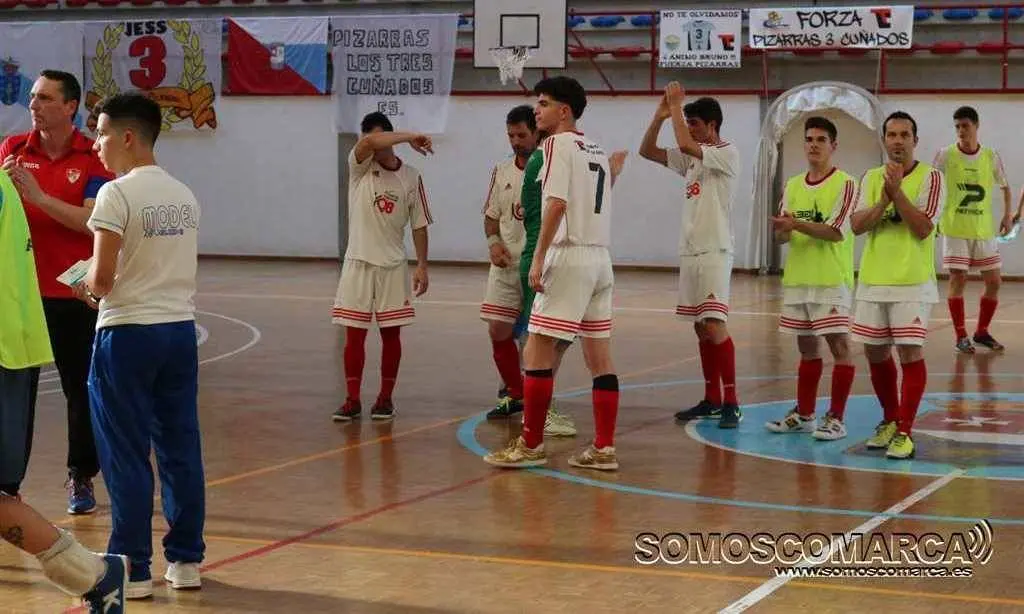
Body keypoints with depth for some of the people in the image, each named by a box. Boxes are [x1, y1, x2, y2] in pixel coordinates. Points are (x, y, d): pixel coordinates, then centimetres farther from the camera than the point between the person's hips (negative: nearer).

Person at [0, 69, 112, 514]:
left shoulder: (93, 158, -3)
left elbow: (94, 222, -15)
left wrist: (38, 196, -21)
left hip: (74, 295, -2)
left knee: (81, 390, 8)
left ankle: (81, 479, 21)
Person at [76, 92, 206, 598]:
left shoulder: (116, 194, -12)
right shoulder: (184, 195, 9)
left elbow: (102, 279, -16)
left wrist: (87, 287, 5)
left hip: (127, 332, -6)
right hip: (180, 328, 6)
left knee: (126, 456, 2)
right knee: (181, 449, 10)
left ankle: (133, 568, 6)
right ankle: (186, 560, 16)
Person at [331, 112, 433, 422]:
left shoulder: (410, 177, 1)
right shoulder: (359, 167, -2)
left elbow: (419, 224, 4)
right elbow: (367, 143, -25)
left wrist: (422, 265, -1)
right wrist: (410, 137, -22)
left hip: (393, 265, 0)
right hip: (358, 262, 0)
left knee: (391, 333, 4)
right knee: (354, 333, 0)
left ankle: (385, 398, 14)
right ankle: (353, 400, 5)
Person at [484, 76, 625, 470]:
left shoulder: (558, 143, -7)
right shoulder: (597, 151, 19)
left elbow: (557, 204, -17)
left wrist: (538, 259, -18)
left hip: (569, 256, -9)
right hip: (601, 257, 9)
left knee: (537, 351, -4)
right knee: (599, 356, 7)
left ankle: (531, 445, -1)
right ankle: (604, 449, 7)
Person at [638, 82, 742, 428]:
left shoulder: (727, 154, -10)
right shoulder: (691, 159, 15)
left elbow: (685, 143, -25)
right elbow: (647, 151, 15)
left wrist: (676, 105, -13)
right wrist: (661, 114, 3)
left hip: (714, 253, -9)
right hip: (690, 252, 9)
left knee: (714, 325, -15)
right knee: (700, 327, 10)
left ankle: (731, 403, -13)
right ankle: (711, 400, 16)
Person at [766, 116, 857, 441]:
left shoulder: (844, 185, -7)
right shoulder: (792, 186, 12)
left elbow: (836, 231, -17)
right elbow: (782, 234, 11)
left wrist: (797, 224, -24)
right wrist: (784, 230, -13)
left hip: (832, 281, -6)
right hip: (797, 279, 6)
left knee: (839, 345, -4)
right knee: (807, 348, 13)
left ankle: (836, 418, 0)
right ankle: (803, 414, 20)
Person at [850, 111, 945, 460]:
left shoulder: (929, 177, -5)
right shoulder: (871, 178, 9)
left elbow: (923, 228, -16)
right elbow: (857, 225, -3)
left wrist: (897, 192, -20)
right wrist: (884, 199, -16)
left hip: (912, 283, -5)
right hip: (873, 281, 5)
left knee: (910, 353, -8)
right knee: (875, 354, 11)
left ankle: (904, 432, -3)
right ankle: (890, 420, 29)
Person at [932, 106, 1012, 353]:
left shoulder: (991, 156, 1)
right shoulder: (945, 155, -5)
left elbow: (1005, 187, 14)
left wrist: (1007, 214, 3)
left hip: (984, 230, 3)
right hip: (955, 229, -3)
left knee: (993, 281, 4)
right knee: (958, 280, -5)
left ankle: (982, 332, 21)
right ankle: (961, 337, 3)